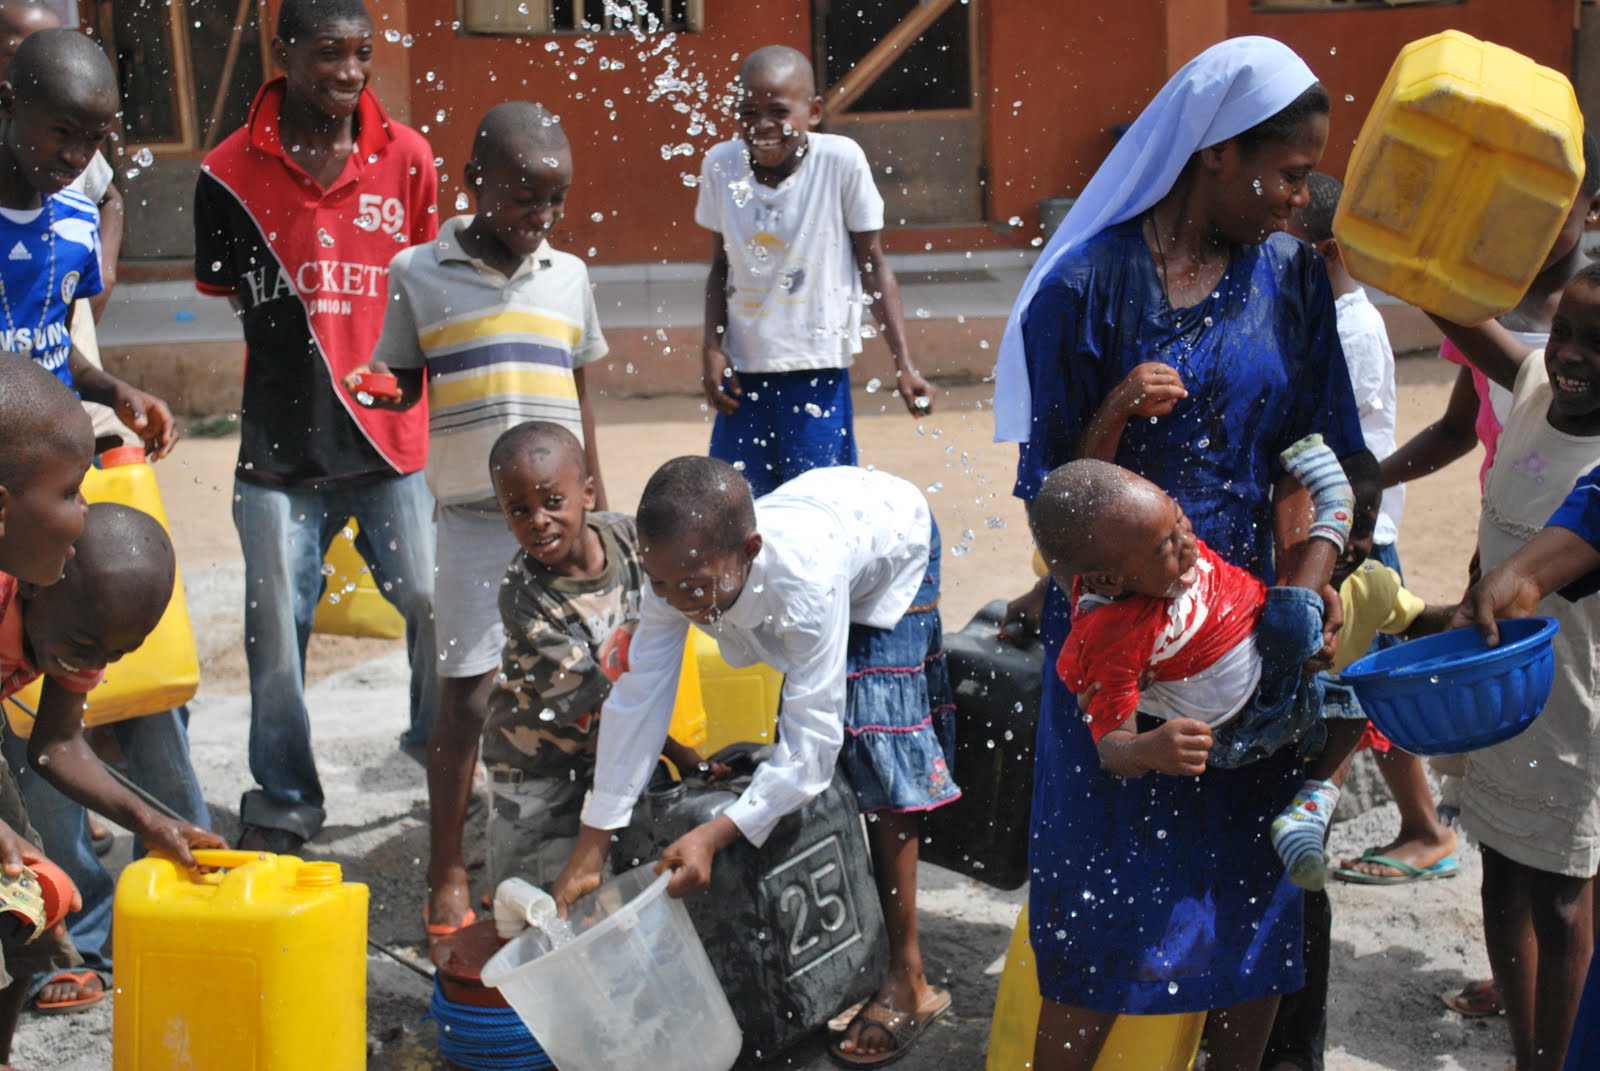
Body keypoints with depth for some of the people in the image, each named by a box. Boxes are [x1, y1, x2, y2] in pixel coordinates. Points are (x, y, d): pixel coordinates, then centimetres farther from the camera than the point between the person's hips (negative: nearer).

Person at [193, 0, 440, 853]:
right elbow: (223, 296, 10)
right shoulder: (230, 171, -2)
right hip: (279, 444, 0)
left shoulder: (406, 158, 1)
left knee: (435, 601, 0)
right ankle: (283, 801, 23)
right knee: (276, 629, 5)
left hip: (392, 436, 0)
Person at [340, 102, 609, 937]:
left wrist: (599, 509, 17)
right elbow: (406, 382, 8)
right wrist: (376, 389, -15)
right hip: (472, 517, -2)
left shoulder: (569, 276, 9)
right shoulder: (419, 273, 1)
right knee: (465, 695, -1)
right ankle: (447, 872, 14)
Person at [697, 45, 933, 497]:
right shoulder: (721, 165, -1)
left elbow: (873, 265, -4)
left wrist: (904, 364, -7)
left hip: (817, 373, -3)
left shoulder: (841, 161, -10)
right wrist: (712, 348, -1)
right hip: (743, 372, 4)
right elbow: (721, 266, 10)